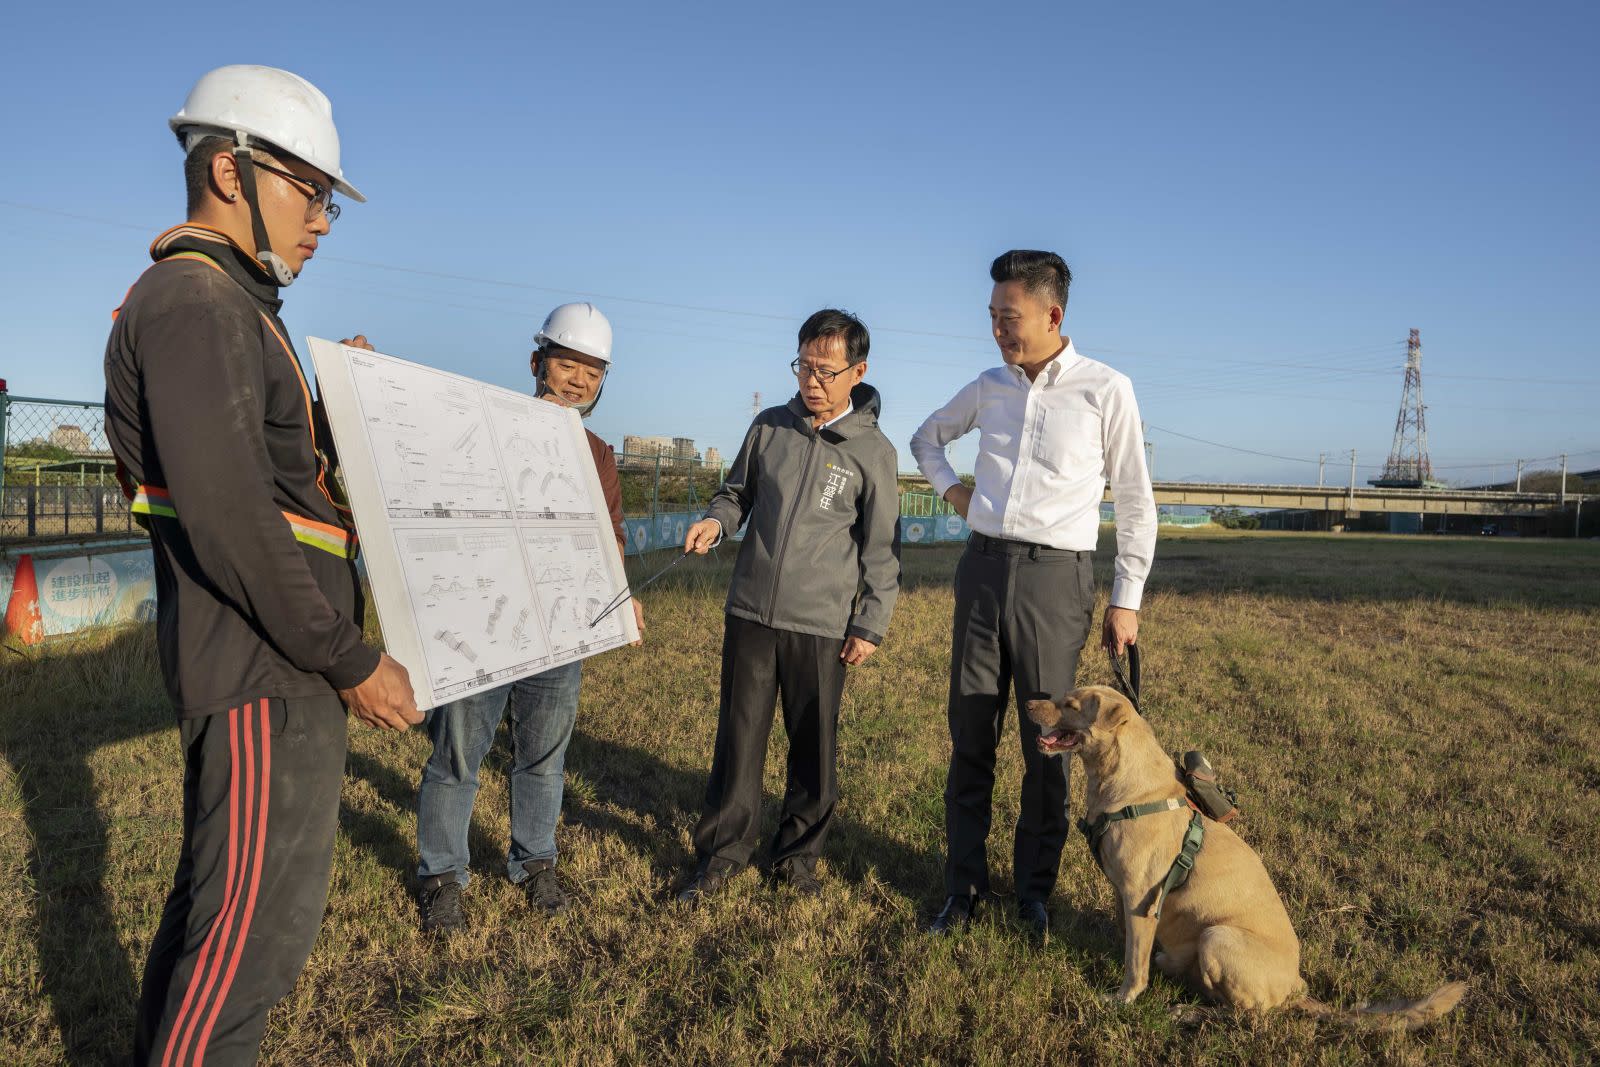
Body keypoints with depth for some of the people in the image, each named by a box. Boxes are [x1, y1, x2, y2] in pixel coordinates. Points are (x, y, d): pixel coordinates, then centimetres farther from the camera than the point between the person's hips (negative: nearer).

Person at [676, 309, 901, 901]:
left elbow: (881, 548, 1)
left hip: (822, 625, -2)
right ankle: (723, 850, 21)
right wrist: (715, 519, -4)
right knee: (739, 737, 7)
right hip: (750, 613, 2)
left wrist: (871, 624, -2)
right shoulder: (769, 426, 5)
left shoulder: (873, 450, -2)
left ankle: (798, 853, 25)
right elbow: (737, 491, 18)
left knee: (814, 746, 7)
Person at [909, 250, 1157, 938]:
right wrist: (951, 490, 10)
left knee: (1047, 739, 4)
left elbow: (1136, 504, 2)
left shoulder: (1106, 391, -3)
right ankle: (963, 885, 19)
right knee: (970, 733, 7)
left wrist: (1126, 601, 0)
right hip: (983, 568, 4)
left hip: (1055, 577, -3)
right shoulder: (989, 386, 9)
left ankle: (1035, 888, 21)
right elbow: (926, 436, 28)